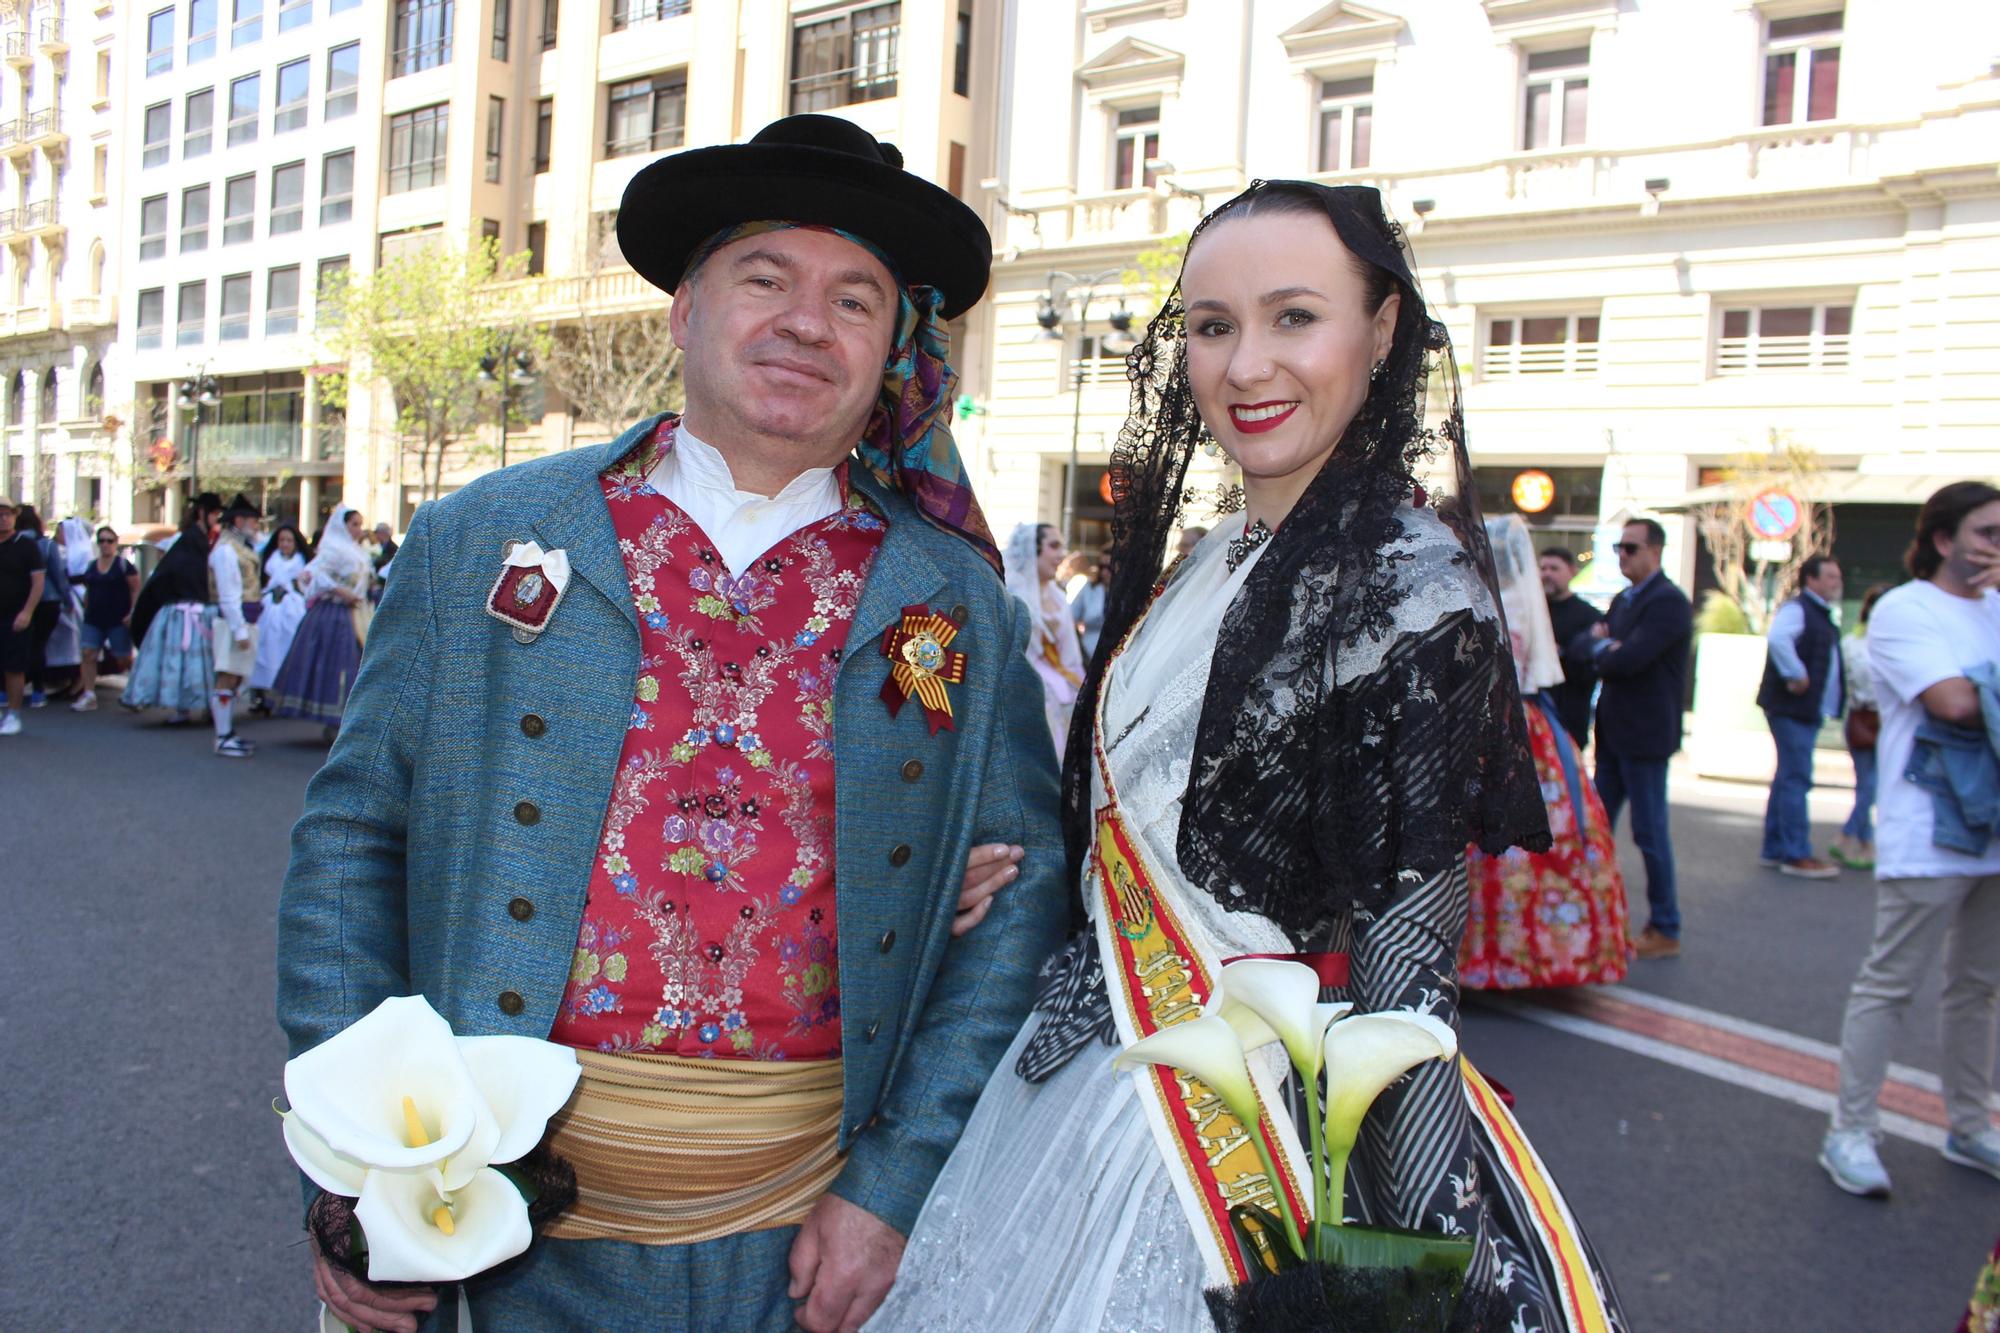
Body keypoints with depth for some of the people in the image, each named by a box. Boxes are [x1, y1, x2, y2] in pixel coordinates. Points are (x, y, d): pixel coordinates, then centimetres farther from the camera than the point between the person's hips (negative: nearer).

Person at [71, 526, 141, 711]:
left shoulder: (124, 565, -2)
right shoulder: (91, 567, 13)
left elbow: (136, 590, -5)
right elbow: (88, 592, 21)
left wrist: (131, 613, -14)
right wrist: (85, 613, 15)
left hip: (118, 620, -5)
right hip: (94, 619, 5)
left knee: (124, 658, -1)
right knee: (88, 654, -6)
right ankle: (89, 695, -4)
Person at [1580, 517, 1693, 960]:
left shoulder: (1668, 602, -14)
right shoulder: (1622, 600, 16)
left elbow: (1628, 660, -24)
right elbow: (1581, 647, 10)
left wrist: (1601, 646, -4)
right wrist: (1608, 649, -11)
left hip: (1645, 733, -9)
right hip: (1613, 731, 9)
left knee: (1650, 832, -2)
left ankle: (1665, 930, 9)